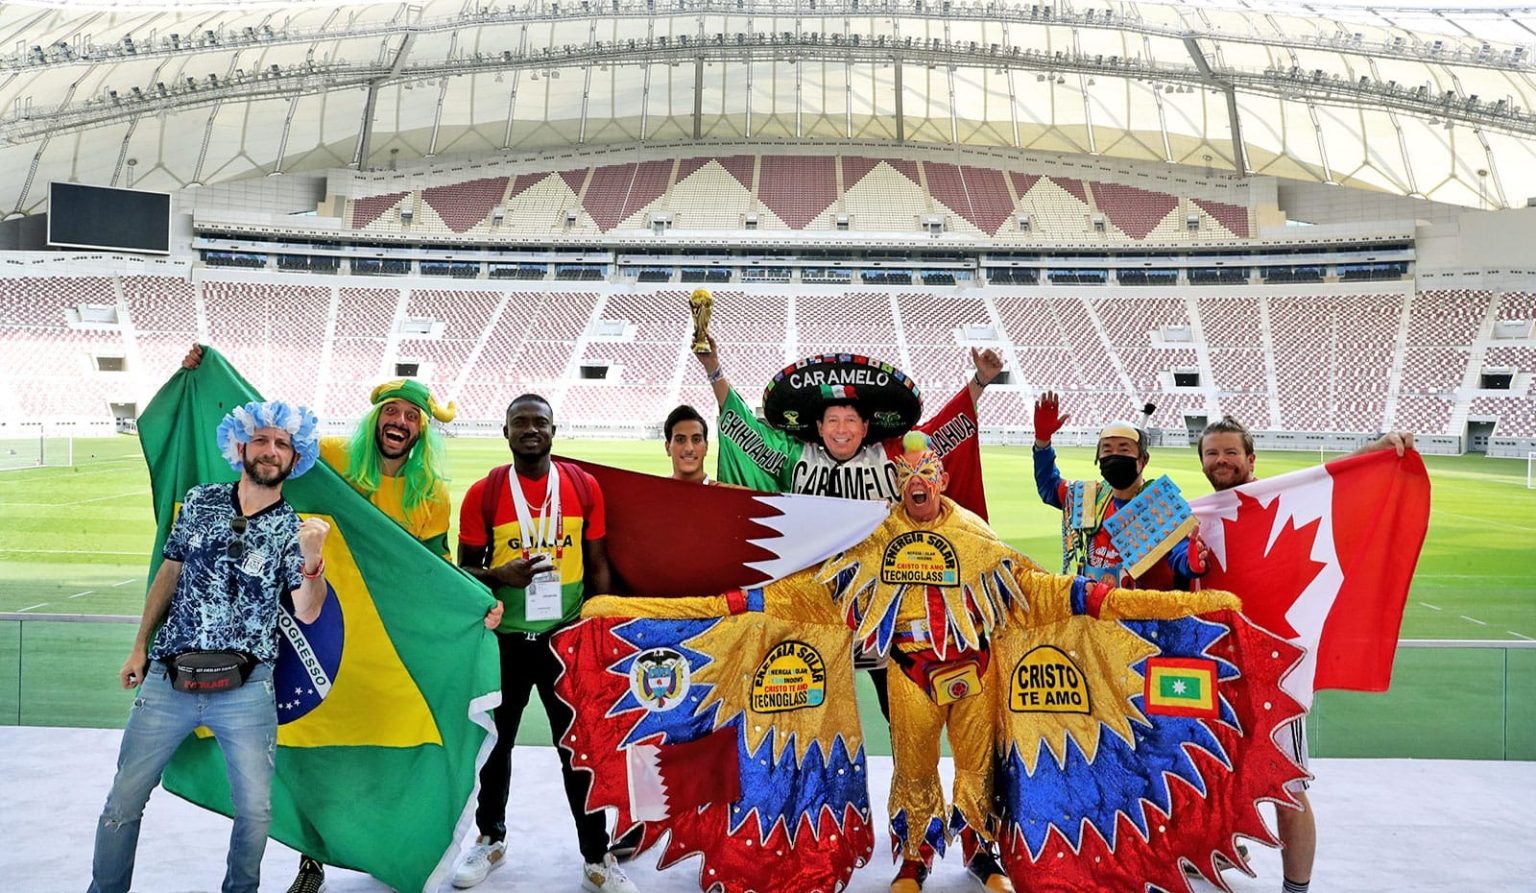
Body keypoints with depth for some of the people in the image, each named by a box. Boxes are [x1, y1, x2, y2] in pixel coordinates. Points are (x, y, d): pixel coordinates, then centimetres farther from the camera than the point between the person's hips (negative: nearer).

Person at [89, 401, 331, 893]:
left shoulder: (294, 530, 0)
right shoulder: (200, 501, 7)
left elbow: (307, 612, -8)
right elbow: (169, 572, 15)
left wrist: (313, 557, -25)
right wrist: (139, 645, 13)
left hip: (245, 689, -1)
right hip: (168, 680, 2)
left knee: (255, 810, -1)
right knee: (124, 801, 3)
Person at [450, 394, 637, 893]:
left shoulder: (584, 487, 0)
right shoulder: (483, 493, -4)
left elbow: (597, 563, 6)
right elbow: (464, 568, 2)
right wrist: (499, 576, -18)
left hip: (568, 636, 0)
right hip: (503, 638, 0)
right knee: (495, 741, 15)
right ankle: (490, 839, 35)